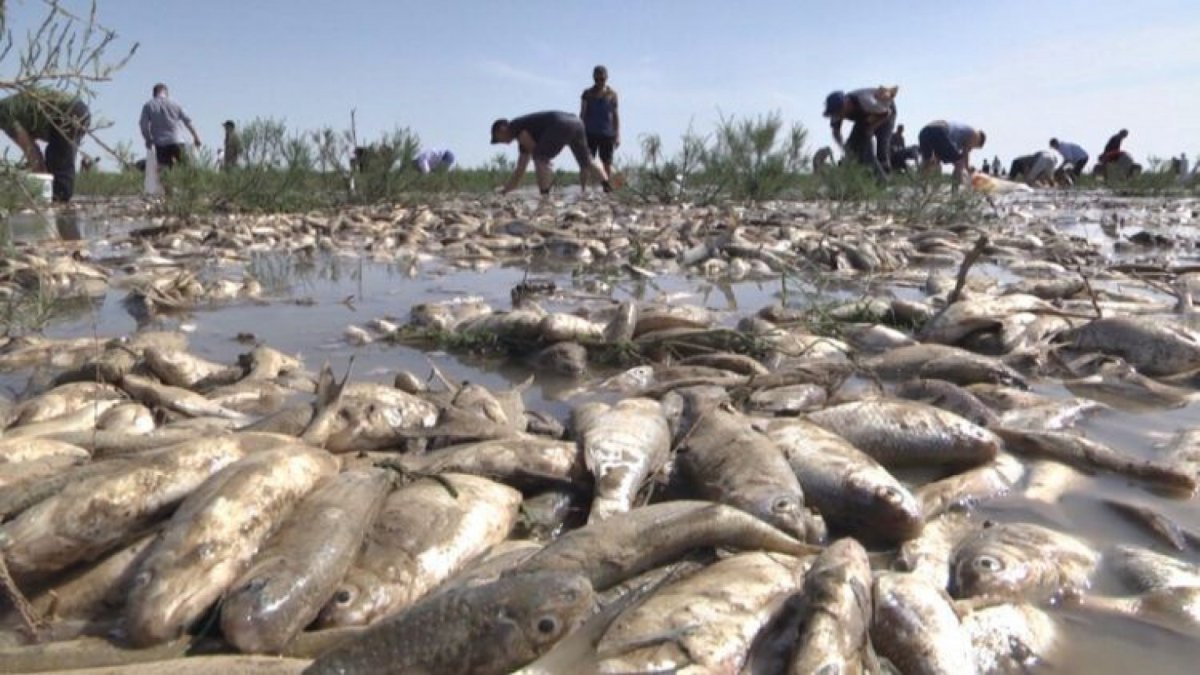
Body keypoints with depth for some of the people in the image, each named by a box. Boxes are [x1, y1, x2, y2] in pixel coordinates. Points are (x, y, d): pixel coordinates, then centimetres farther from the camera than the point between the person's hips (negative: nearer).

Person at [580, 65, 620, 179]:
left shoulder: (612, 94, 4)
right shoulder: (587, 93, 3)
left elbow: (615, 115, 6)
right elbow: (582, 115, 5)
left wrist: (617, 135, 1)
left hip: (607, 134, 0)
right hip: (590, 133, 0)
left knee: (607, 164, 1)